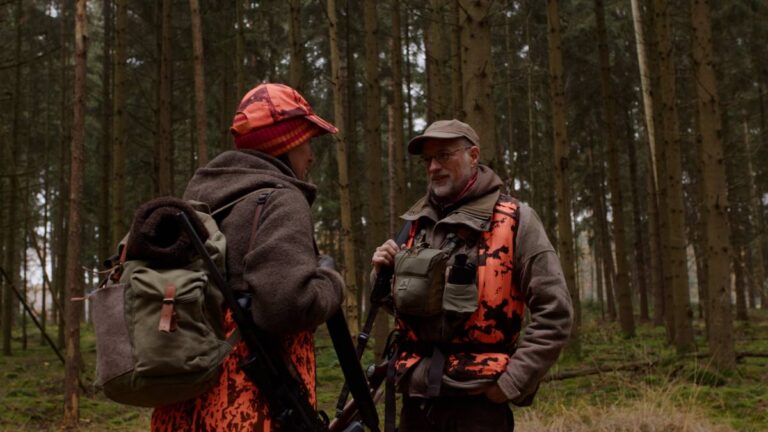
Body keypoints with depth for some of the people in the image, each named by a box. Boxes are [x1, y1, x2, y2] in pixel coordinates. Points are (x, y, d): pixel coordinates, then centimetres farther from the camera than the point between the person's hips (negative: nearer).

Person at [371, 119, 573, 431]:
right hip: (415, 396, 5)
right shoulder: (418, 222, 9)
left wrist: (511, 383, -11)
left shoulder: (514, 220, -6)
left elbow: (554, 314, -9)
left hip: (477, 400, -5)